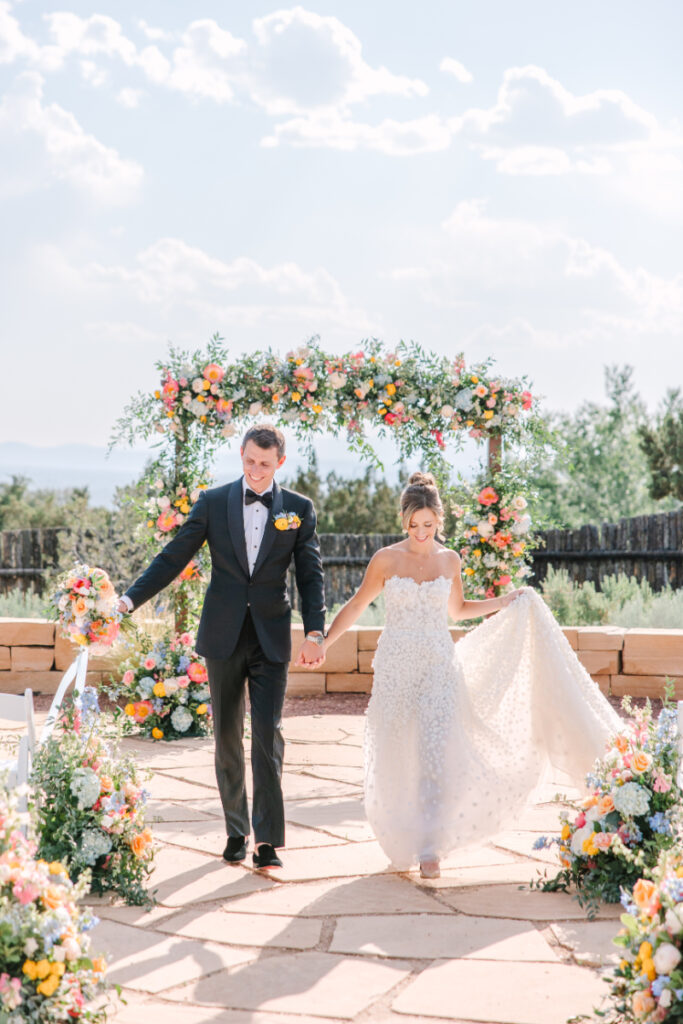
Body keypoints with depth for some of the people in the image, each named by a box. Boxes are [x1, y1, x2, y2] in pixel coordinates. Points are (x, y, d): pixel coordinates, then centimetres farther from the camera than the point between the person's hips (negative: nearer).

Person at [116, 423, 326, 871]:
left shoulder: (299, 508, 2)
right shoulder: (214, 502, 3)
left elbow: (311, 574, 1)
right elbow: (174, 558, 2)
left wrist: (315, 632, -10)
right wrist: (129, 599, -9)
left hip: (272, 639, -1)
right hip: (224, 636, 1)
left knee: (268, 734, -7)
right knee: (227, 735, 8)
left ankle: (269, 838, -3)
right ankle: (236, 831, 20)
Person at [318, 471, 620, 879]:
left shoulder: (449, 560, 6)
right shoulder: (386, 559, -2)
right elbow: (357, 605, 7)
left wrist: (507, 601, 17)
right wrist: (323, 643, 4)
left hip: (439, 665, 1)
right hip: (396, 666, -1)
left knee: (436, 753, -12)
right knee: (396, 756, 3)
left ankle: (430, 847, -10)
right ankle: (402, 842, 21)